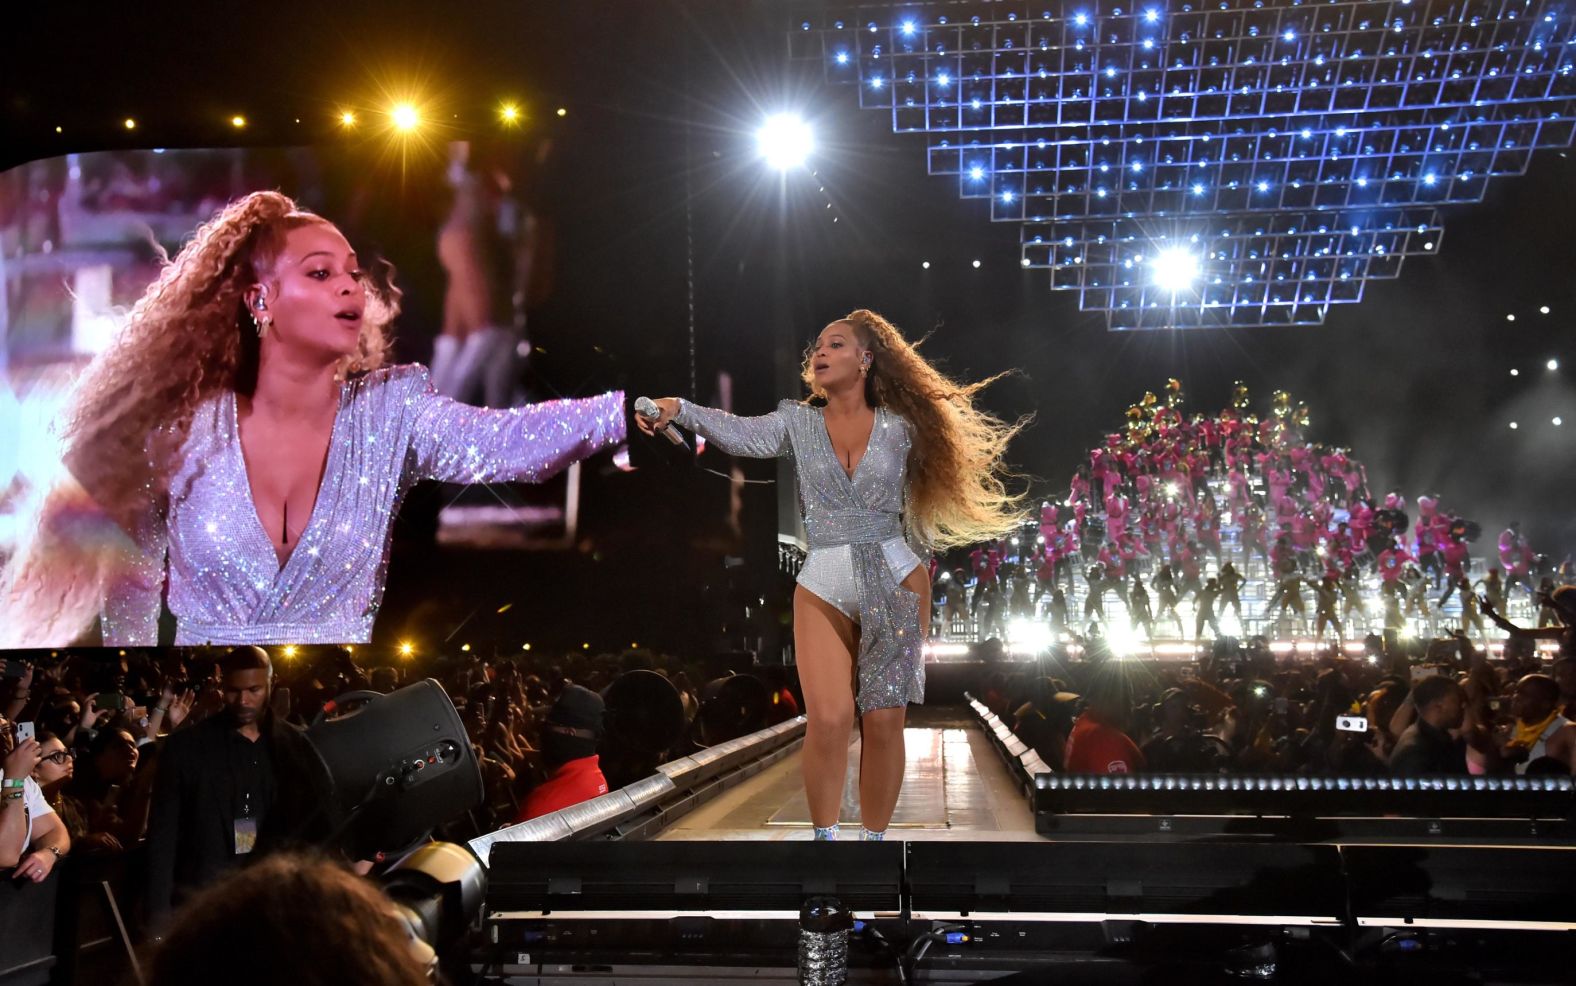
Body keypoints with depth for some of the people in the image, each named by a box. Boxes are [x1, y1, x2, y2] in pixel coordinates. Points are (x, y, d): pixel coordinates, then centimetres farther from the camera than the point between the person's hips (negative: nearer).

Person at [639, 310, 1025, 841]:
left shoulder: (901, 428, 4)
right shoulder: (798, 422, 6)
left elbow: (919, 501, 7)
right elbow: (741, 434, -12)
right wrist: (680, 411, -30)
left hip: (895, 582, 0)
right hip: (822, 587, 0)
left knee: (884, 720, -1)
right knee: (829, 718, -13)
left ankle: (875, 834, 12)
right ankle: (824, 834, 3)